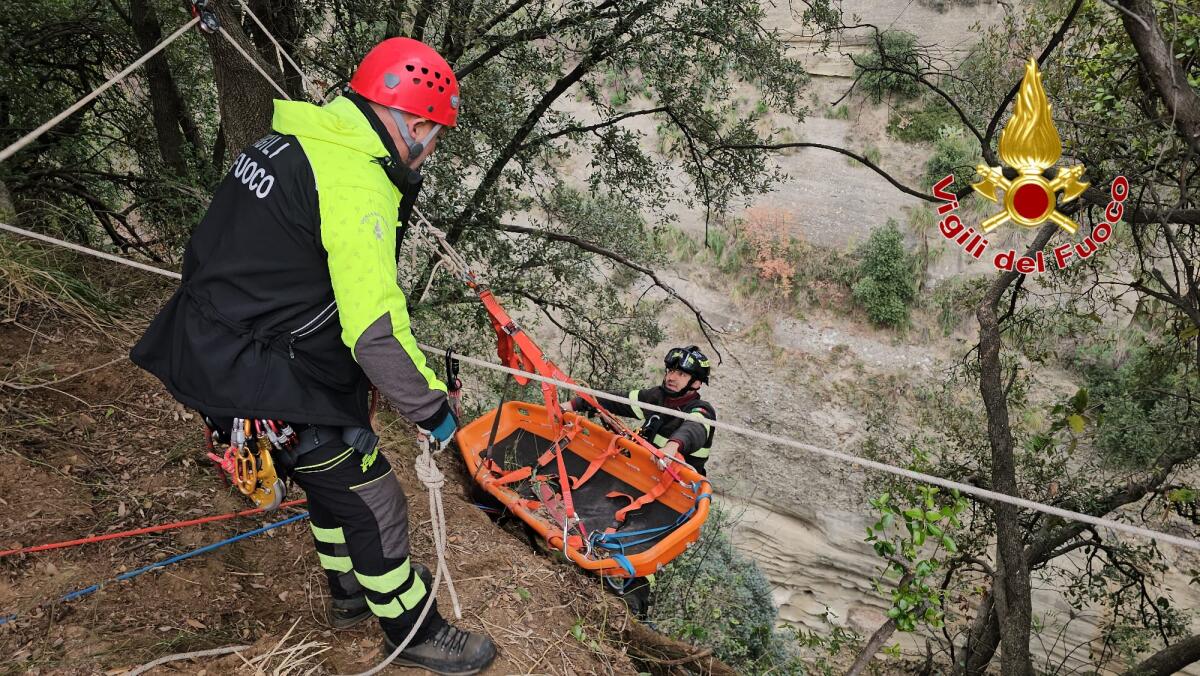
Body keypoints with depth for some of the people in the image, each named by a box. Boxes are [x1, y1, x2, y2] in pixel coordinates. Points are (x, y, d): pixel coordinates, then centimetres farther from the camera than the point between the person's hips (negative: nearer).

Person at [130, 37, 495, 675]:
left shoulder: (290, 139, 8)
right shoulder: (360, 185, -23)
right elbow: (375, 330, -29)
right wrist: (431, 407, -16)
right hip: (270, 384, -10)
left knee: (334, 476, 28)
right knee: (372, 507, 7)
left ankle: (353, 588, 48)